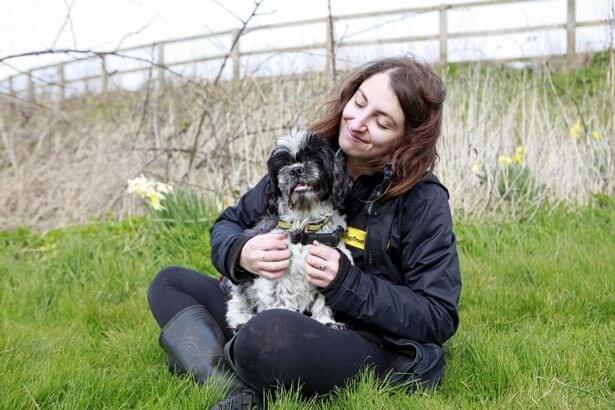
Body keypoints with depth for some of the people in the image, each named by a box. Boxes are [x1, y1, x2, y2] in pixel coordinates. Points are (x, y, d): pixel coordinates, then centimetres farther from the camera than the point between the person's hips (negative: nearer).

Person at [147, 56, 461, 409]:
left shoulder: (424, 201, -13)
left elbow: (440, 319, -13)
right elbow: (228, 224, 8)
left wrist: (346, 282, -22)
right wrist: (240, 253, -17)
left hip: (372, 345, -6)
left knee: (270, 334, -37)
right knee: (170, 283, 3)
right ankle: (227, 378, -20)